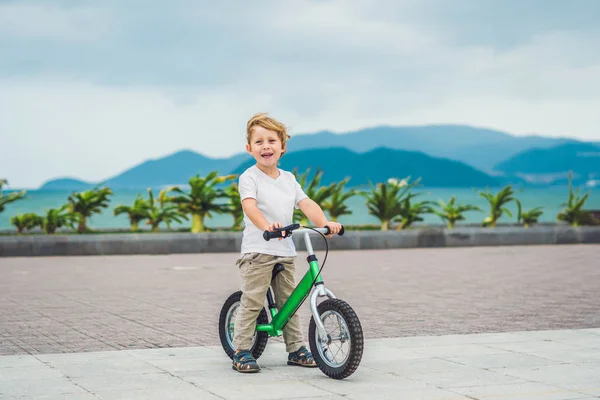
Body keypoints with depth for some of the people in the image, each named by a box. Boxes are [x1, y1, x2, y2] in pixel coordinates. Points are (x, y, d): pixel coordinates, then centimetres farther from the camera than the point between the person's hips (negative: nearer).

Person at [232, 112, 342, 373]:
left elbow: (306, 204, 2)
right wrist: (266, 226, -43)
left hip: (285, 252, 6)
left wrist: (324, 223, -16)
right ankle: (241, 352, 2)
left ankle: (296, 349, 20)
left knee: (289, 302, 12)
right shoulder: (249, 177, -7)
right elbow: (249, 206, -24)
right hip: (257, 251, -6)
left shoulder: (288, 179, 13)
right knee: (252, 302, -6)